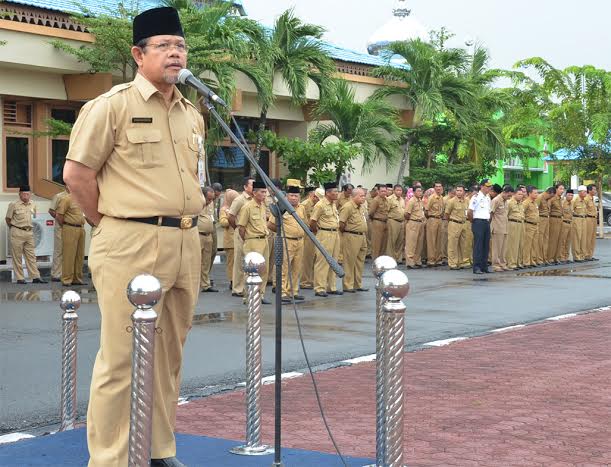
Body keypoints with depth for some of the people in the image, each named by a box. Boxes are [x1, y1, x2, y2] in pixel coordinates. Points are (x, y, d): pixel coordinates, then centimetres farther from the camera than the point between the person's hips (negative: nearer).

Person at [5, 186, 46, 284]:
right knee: (17, 256, 1)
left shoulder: (33, 205, 7)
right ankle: (20, 278, 5)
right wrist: (14, 229, 7)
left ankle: (36, 277, 6)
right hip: (17, 233, -5)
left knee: (31, 256, 5)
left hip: (29, 232, 5)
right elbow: (8, 219, 0)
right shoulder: (14, 205, -8)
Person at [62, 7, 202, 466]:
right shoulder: (113, 105, -5)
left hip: (186, 246, 7)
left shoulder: (193, 115, 15)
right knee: (122, 358, -5)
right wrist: (112, 224, -1)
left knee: (169, 356, 13)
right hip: (131, 245, -7)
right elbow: (76, 173, -7)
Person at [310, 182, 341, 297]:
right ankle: (319, 288, -2)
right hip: (325, 235, -9)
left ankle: (331, 287, 21)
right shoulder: (320, 205, -13)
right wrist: (319, 232, -1)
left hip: (335, 234, 9)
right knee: (322, 262, -6)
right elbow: (312, 222, -12)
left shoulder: (333, 204, 12)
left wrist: (336, 228, 13)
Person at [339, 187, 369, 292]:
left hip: (362, 236, 9)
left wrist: (364, 234, 16)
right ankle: (348, 286, 4)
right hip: (351, 237, -9)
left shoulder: (362, 207, 13)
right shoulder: (348, 207, -14)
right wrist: (345, 232, -5)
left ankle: (358, 285, 23)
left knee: (360, 262, 13)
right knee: (350, 261, -2)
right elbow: (341, 223, -19)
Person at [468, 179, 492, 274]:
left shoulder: (488, 198, 15)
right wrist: (474, 221, -3)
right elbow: (469, 212, -14)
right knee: (478, 245, -8)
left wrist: (488, 220, 13)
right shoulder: (476, 197, -10)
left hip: (487, 222, 8)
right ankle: (476, 267, -7)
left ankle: (484, 266, 15)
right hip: (478, 222, -8)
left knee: (486, 245, 9)